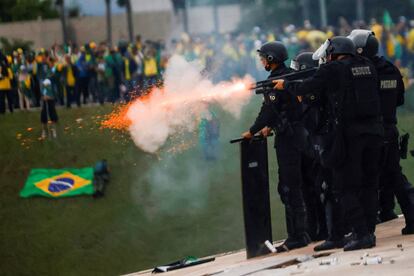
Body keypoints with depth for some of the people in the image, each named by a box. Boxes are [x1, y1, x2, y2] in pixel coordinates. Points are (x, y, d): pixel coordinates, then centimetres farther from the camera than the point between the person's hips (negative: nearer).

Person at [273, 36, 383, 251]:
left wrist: (284, 85, 22)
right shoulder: (368, 66, 11)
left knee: (345, 187, 0)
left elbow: (304, 88, 1)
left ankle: (361, 234, -9)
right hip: (374, 130, 6)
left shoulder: (332, 70, -6)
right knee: (369, 184, 13)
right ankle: (367, 231, 13)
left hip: (349, 133, -6)